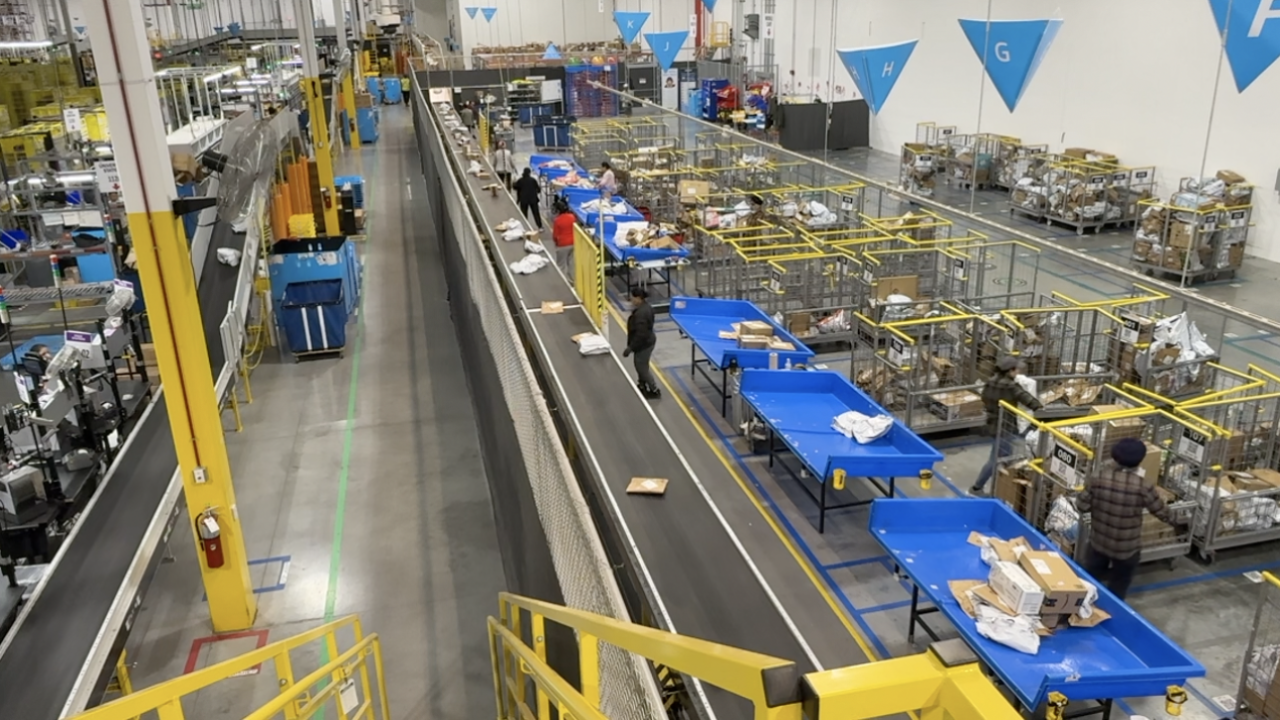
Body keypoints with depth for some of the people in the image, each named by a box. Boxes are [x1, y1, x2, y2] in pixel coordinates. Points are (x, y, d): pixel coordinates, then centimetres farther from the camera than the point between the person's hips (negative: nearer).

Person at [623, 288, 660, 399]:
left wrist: (630, 348, -23)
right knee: (641, 366, 24)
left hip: (643, 344, -10)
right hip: (648, 341, 10)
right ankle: (642, 386, 40)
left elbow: (640, 334, -30)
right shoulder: (646, 307, 1)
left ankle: (654, 390, 21)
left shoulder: (640, 313, -31)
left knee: (642, 368, 7)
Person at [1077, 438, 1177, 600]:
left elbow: (1082, 506, -11)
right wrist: (1173, 520, 17)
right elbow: (1160, 511, -5)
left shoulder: (1098, 478, -17)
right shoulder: (1143, 487, -21)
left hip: (1098, 542, 2)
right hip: (1127, 548, -2)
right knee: (1118, 588, 20)